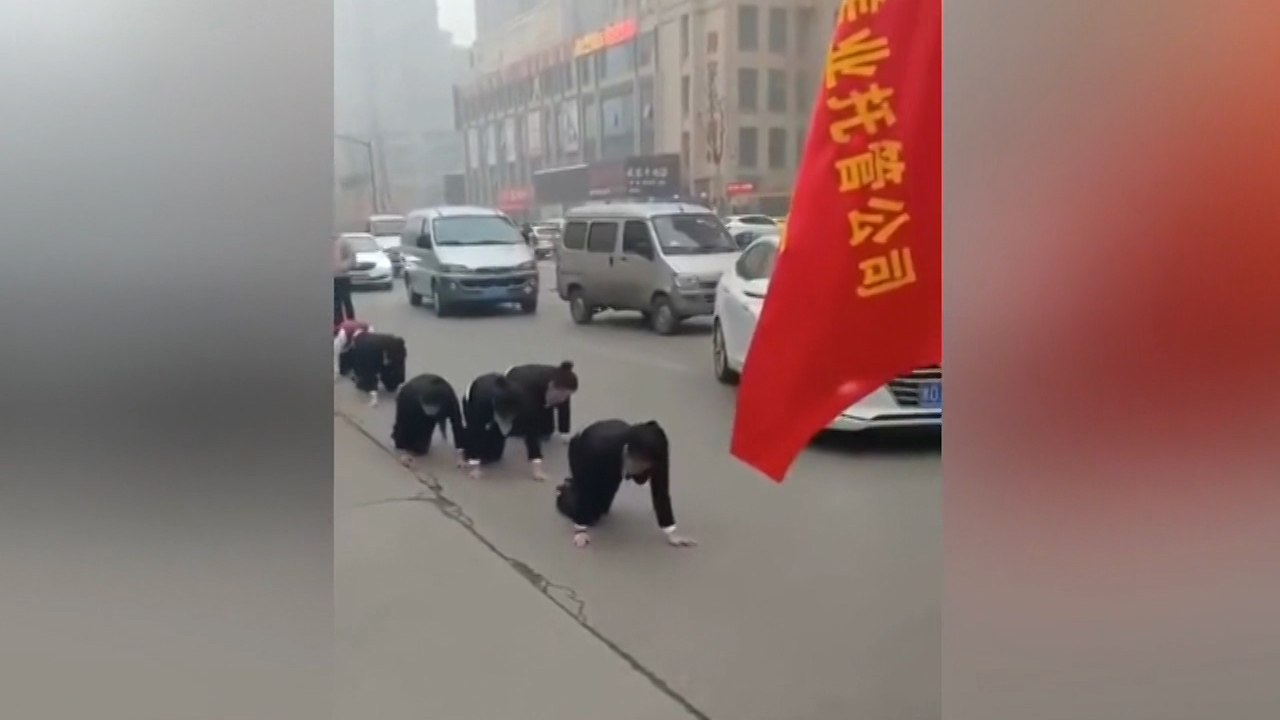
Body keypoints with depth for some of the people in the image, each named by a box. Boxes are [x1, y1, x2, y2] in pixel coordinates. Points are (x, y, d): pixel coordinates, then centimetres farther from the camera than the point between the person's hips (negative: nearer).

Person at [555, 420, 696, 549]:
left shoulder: (654, 452, -38)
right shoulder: (600, 447, -47)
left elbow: (660, 490, -31)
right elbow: (586, 488, -35)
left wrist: (670, 533, -31)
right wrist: (581, 530, -31)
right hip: (583, 452, -3)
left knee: (601, 507, 9)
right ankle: (565, 490, 23)